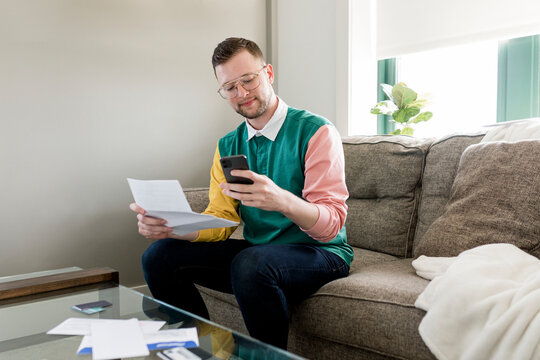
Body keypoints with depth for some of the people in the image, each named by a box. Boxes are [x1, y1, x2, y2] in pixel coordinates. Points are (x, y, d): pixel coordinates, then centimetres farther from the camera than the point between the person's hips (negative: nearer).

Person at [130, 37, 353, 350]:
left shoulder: (316, 131, -11)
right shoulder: (228, 146, 8)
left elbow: (333, 223, -19)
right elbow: (220, 221, 3)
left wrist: (283, 201, -41)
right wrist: (170, 227, -18)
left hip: (319, 253, -5)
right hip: (256, 251, 6)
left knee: (250, 264, -36)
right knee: (160, 256, -8)